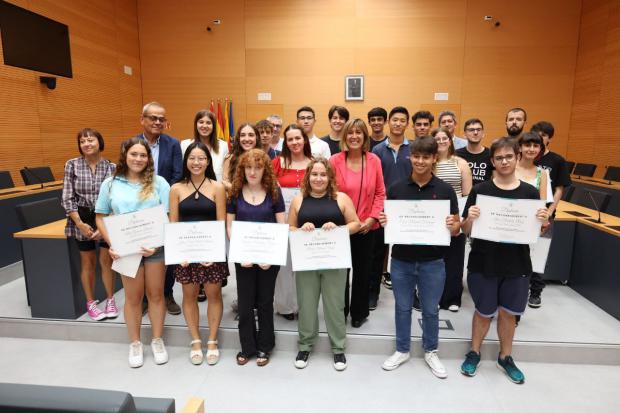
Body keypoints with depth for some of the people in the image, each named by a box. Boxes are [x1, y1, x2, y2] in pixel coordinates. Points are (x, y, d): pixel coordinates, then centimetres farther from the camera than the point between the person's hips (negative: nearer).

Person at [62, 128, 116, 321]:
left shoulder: (111, 167, -5)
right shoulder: (72, 165, -3)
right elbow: (67, 198, -3)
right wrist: (80, 224, -10)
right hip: (82, 219, 1)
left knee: (106, 261, 5)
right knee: (88, 262, 11)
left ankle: (110, 300, 23)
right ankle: (90, 303, 25)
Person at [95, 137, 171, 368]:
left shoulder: (159, 182, 0)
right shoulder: (110, 184, 5)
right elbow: (101, 217, 7)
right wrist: (111, 244, -7)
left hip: (156, 247, 0)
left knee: (155, 294, 10)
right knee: (133, 297, 11)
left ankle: (157, 340, 27)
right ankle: (135, 344, 28)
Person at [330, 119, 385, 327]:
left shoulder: (374, 160, -2)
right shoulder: (335, 160, -7)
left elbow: (380, 192, 1)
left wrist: (372, 217, -8)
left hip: (367, 227, 1)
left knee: (363, 270, 14)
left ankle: (359, 312, 34)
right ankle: (340, 312, 32)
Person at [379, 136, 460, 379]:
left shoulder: (445, 190, -4)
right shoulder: (396, 188, -1)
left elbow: (456, 228, -1)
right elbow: (388, 221, 5)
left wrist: (453, 226, -23)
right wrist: (384, 222, -17)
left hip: (432, 261, -1)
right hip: (401, 260, 1)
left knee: (430, 310, 15)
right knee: (402, 307, 15)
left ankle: (431, 352, 36)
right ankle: (402, 350, 34)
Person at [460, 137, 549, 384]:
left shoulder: (530, 193, 0)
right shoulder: (480, 190, -6)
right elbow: (466, 230, -5)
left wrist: (543, 222, -14)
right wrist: (469, 218, -26)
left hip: (517, 265, 2)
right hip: (483, 263, -2)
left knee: (508, 313, 16)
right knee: (484, 312, 11)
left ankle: (505, 357, 36)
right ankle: (474, 353, 33)